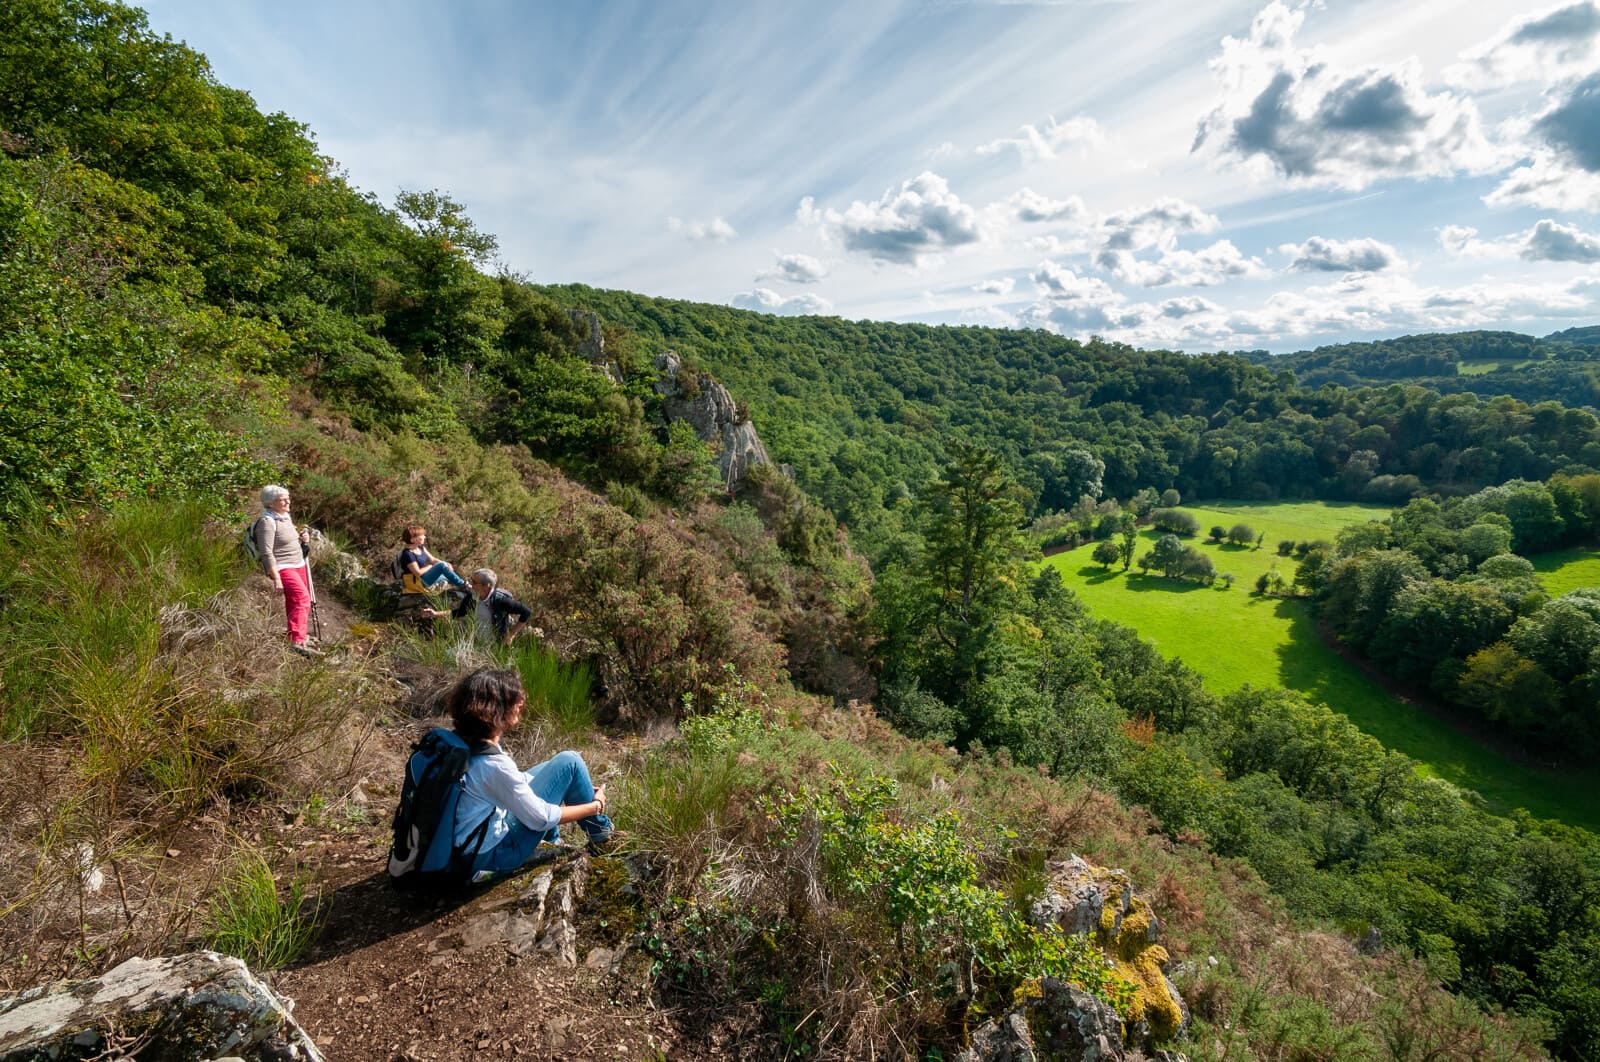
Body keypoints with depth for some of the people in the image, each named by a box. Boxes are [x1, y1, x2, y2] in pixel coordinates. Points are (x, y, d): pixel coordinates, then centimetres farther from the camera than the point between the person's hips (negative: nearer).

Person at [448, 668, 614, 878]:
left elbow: (514, 780, 10)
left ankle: (552, 843, 29)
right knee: (569, 762, -8)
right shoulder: (493, 764, -30)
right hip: (492, 857, -8)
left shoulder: (460, 743, -4)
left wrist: (577, 788, 11)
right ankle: (601, 836, 12)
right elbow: (540, 819, -19)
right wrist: (595, 805, -4)